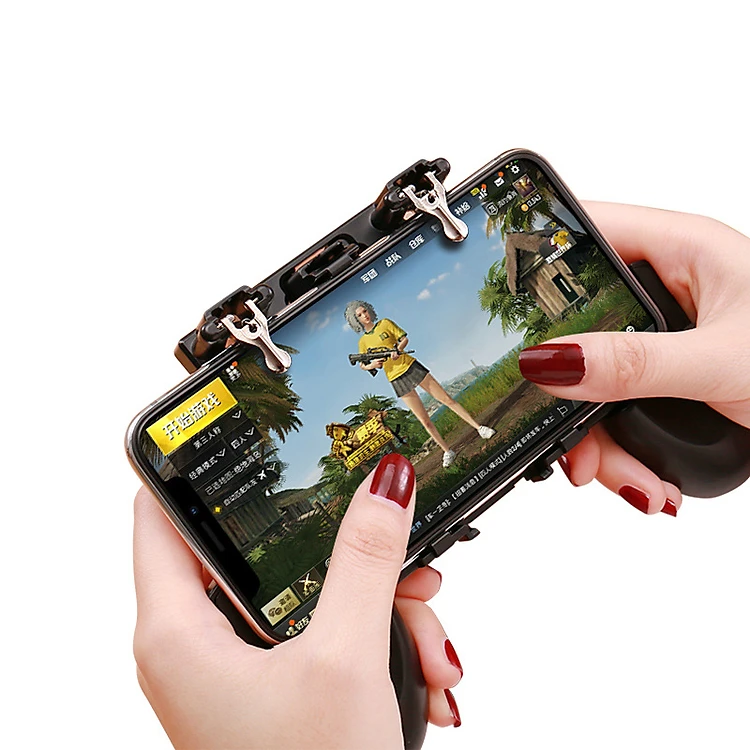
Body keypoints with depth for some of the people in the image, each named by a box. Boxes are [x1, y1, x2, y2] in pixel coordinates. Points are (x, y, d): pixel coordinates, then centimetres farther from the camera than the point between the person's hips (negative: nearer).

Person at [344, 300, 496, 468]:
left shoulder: (385, 323, 3)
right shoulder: (363, 341, 6)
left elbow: (404, 338, 4)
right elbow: (362, 365, 9)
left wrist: (397, 350, -16)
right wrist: (371, 365, -14)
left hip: (411, 366, 0)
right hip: (397, 379, 1)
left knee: (447, 399, -2)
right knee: (424, 420, 1)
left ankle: (480, 428, 5)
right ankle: (447, 451, 12)